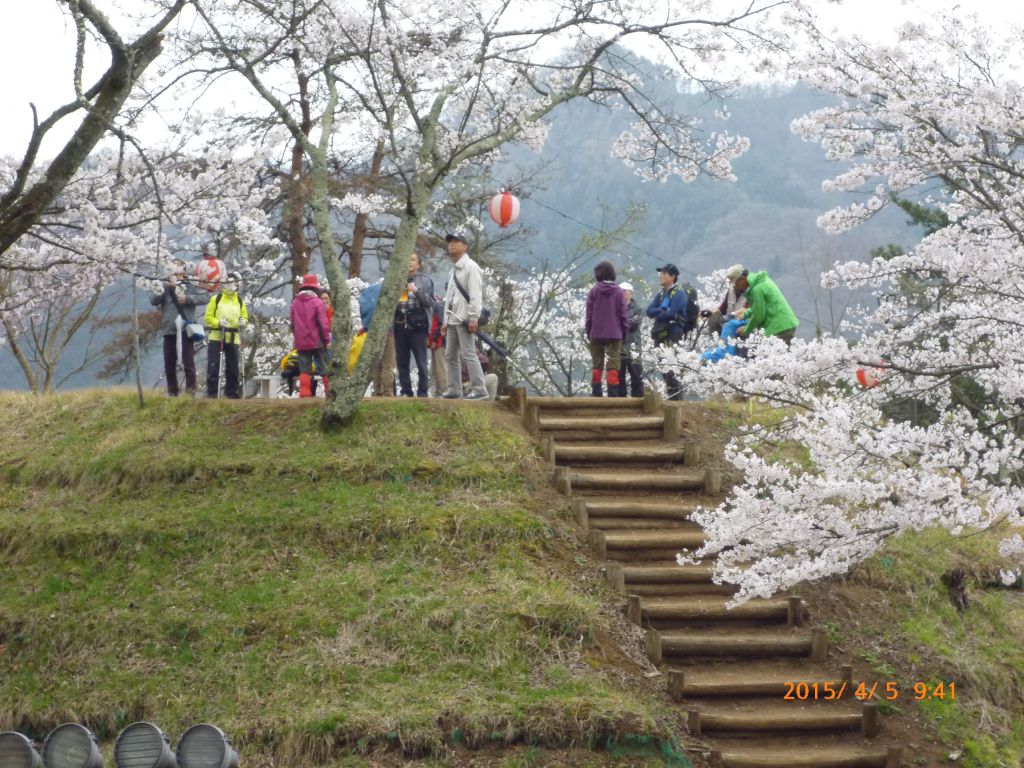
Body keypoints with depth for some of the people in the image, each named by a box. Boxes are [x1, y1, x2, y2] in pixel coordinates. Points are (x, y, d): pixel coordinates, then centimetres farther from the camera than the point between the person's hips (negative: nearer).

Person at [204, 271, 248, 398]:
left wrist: (243, 321, -7)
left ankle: (232, 393, 13)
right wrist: (218, 322, -20)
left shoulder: (240, 301, 11)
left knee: (232, 368, 6)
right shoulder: (216, 299, 1)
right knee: (213, 366, -5)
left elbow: (244, 316, 17)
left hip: (233, 339, 3)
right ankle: (211, 393, -1)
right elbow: (208, 317, -2)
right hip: (216, 337, -3)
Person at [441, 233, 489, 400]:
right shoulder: (453, 270, 22)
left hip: (464, 319, -9)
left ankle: (479, 390, -13)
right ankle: (454, 390, 14)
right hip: (452, 319, 9)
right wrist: (445, 321, 19)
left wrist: (474, 317, -22)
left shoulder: (470, 267, -6)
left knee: (468, 354, -13)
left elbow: (475, 294, -15)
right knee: (450, 355, 9)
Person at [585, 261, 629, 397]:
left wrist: (588, 333, 9)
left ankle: (596, 394, 7)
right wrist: (625, 332, 10)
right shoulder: (619, 292, -3)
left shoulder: (594, 291, -4)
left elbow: (589, 314, 0)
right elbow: (623, 314, 0)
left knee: (597, 365, 9)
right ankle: (613, 394, -4)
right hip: (615, 334, 0)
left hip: (596, 334, 1)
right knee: (613, 365, 1)